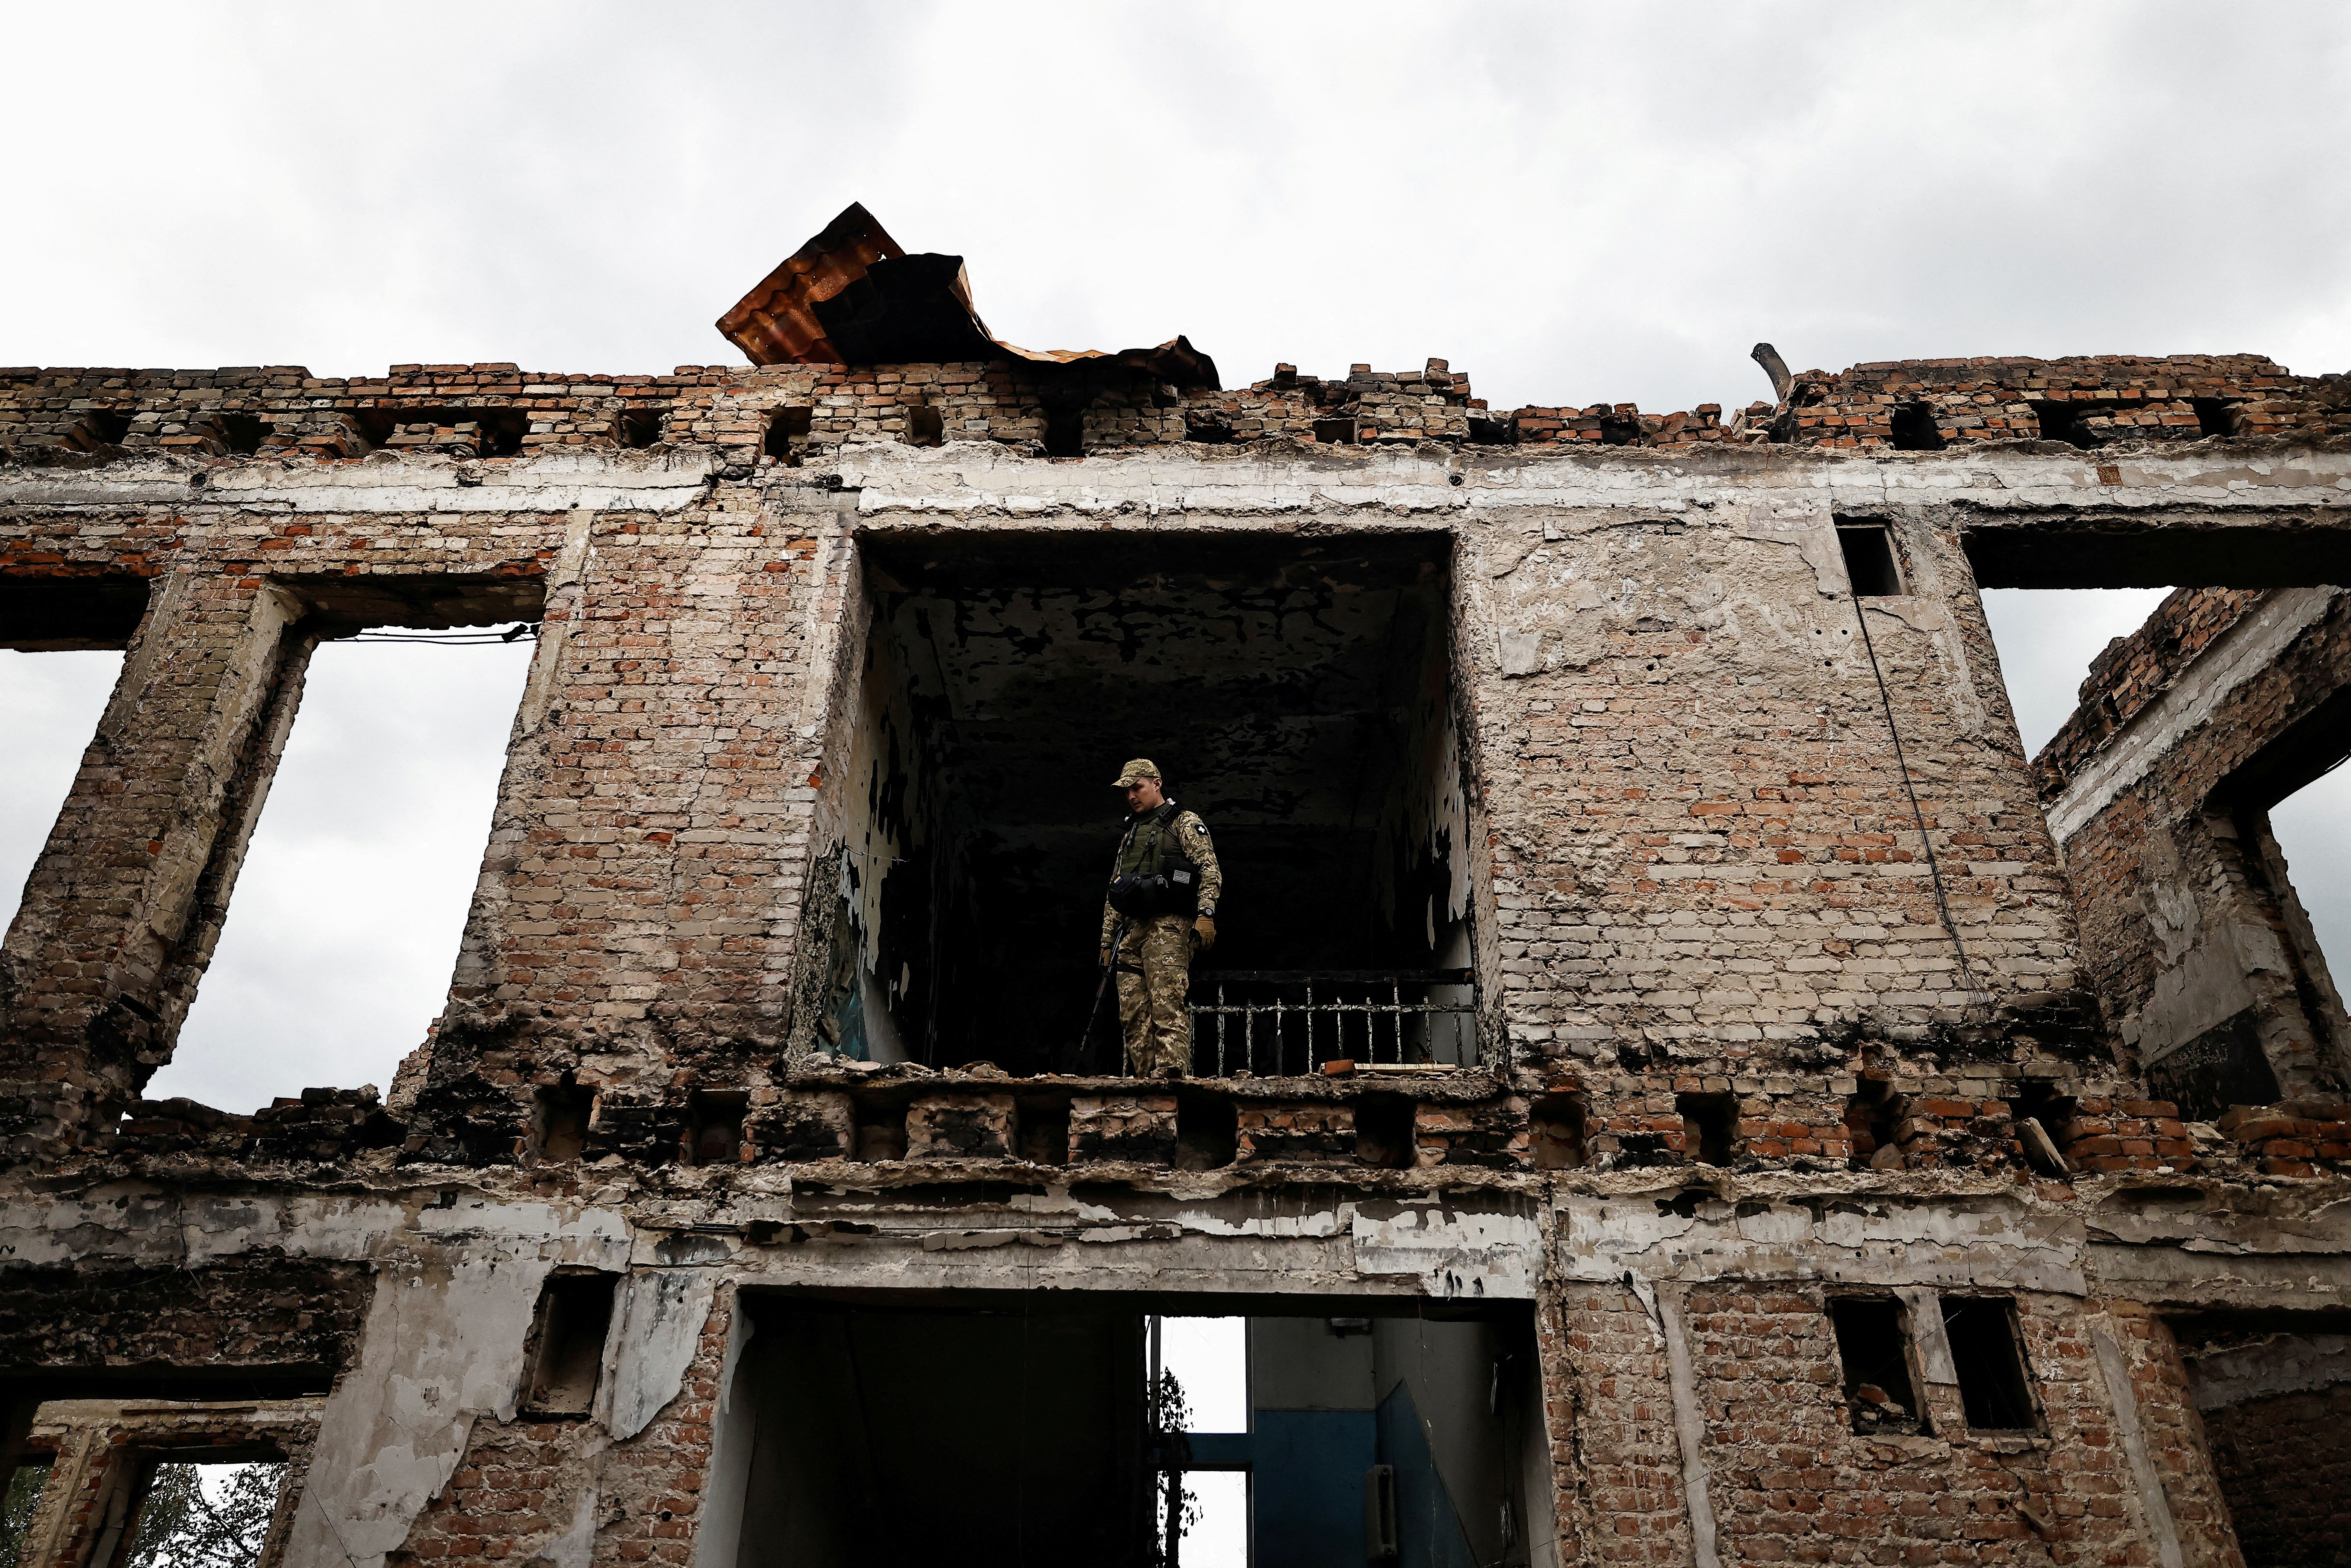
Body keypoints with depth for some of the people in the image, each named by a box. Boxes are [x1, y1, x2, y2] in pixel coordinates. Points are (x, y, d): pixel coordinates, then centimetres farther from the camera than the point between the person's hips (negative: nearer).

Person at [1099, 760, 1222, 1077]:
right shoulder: (1129, 837, 28)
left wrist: (1206, 914, -19)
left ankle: (1170, 1074, -26)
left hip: (1168, 927, -7)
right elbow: (1114, 894, 28)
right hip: (1131, 932, 7)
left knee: (1167, 1005, -18)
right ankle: (1146, 1080, 0)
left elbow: (1210, 870, -5)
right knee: (1133, 1015, 0)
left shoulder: (1185, 824, 7)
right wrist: (1107, 940, 22)